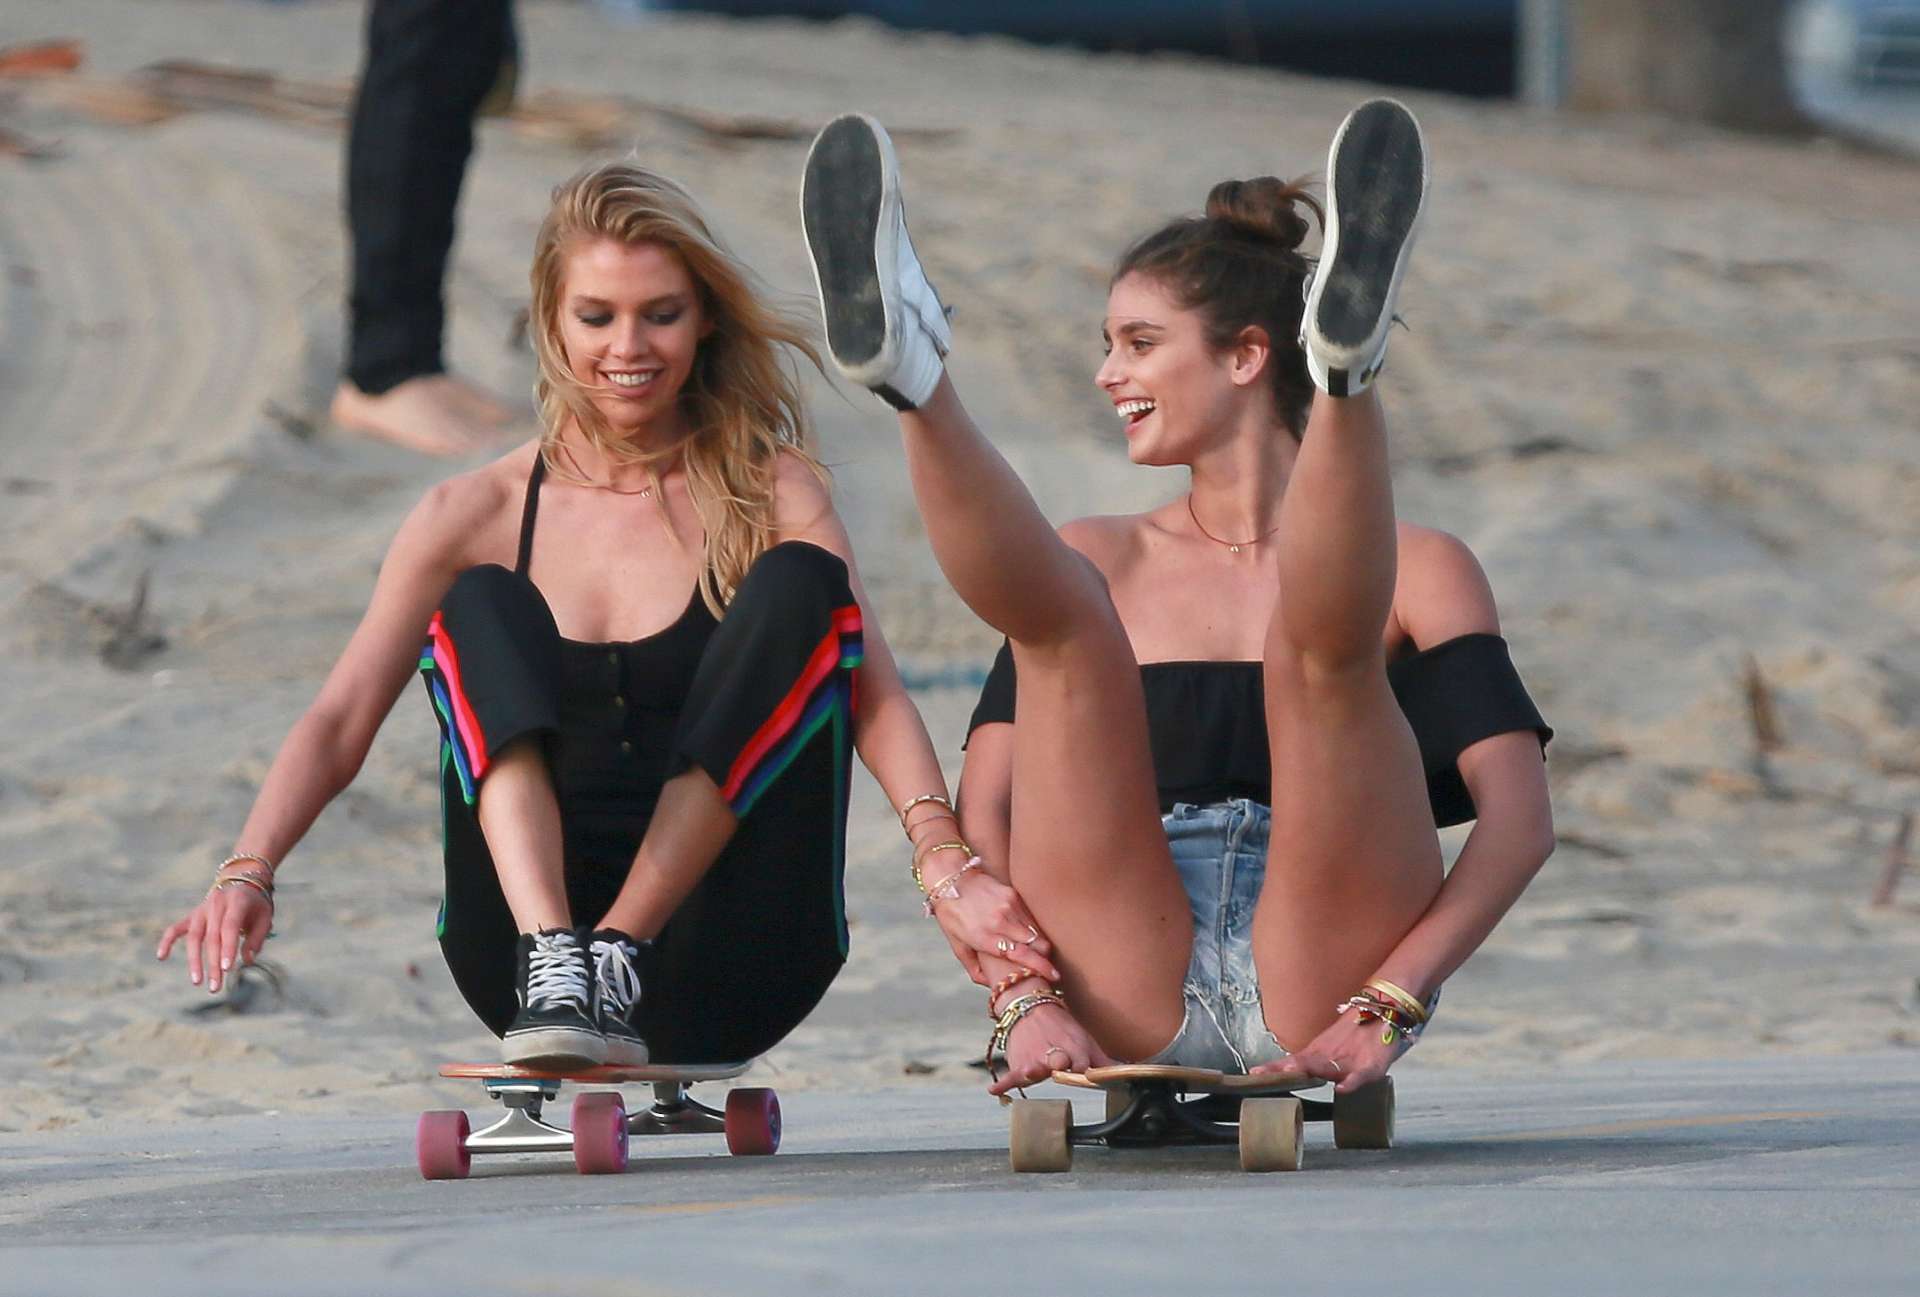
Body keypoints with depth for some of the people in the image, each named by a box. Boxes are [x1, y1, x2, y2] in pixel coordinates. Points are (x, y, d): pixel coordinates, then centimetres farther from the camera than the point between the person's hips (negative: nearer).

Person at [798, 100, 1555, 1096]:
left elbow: (1518, 821, 1)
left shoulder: (1419, 572, 17)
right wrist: (1025, 997, -10)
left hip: (1321, 978, -2)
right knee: (1062, 618, -14)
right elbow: (979, 822, 11)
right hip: (1129, 1000, 2)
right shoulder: (1104, 561, 25)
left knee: (1324, 642, -21)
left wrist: (1385, 1010, -15)